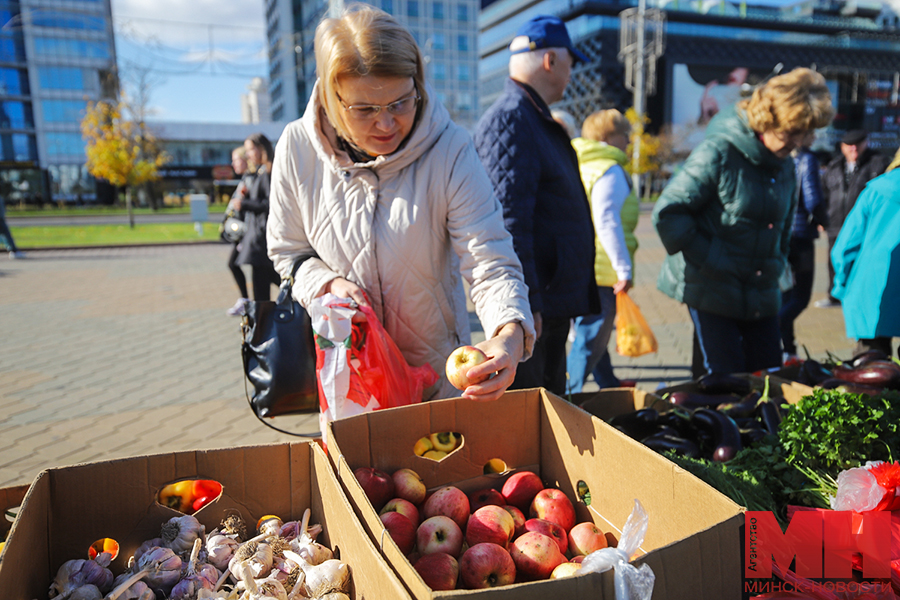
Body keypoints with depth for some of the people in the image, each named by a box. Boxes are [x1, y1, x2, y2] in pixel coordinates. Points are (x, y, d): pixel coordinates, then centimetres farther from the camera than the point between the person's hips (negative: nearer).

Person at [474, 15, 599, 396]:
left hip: (554, 305, 10)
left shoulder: (538, 120, 19)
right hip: (533, 307, -10)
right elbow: (510, 221, -23)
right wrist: (526, 303, -24)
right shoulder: (510, 120, -15)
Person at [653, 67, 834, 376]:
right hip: (713, 290, -7)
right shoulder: (719, 152, -12)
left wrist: (776, 267, 10)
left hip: (762, 295, 7)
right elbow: (667, 212, -15)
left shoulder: (785, 165, 12)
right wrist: (710, 263, -15)